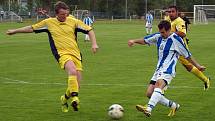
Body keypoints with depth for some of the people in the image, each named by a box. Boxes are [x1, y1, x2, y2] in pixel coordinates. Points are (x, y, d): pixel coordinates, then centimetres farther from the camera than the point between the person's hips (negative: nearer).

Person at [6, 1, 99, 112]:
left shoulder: (73, 21, 6)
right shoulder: (49, 22, 6)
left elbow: (89, 30, 11)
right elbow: (31, 28, 16)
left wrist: (94, 44, -2)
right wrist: (15, 31, 21)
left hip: (75, 54, 3)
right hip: (62, 54, -3)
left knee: (76, 84, 0)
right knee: (72, 71, -35)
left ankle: (65, 99, 29)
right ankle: (74, 98, -35)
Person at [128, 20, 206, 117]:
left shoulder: (176, 39, -7)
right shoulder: (158, 36, 9)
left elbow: (187, 55, 1)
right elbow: (145, 40, 19)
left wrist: (197, 66, 4)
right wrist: (134, 41, 0)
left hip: (168, 70, -8)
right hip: (159, 69, 8)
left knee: (158, 86, -33)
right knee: (150, 93, 0)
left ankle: (148, 109, -53)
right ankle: (173, 106, 16)